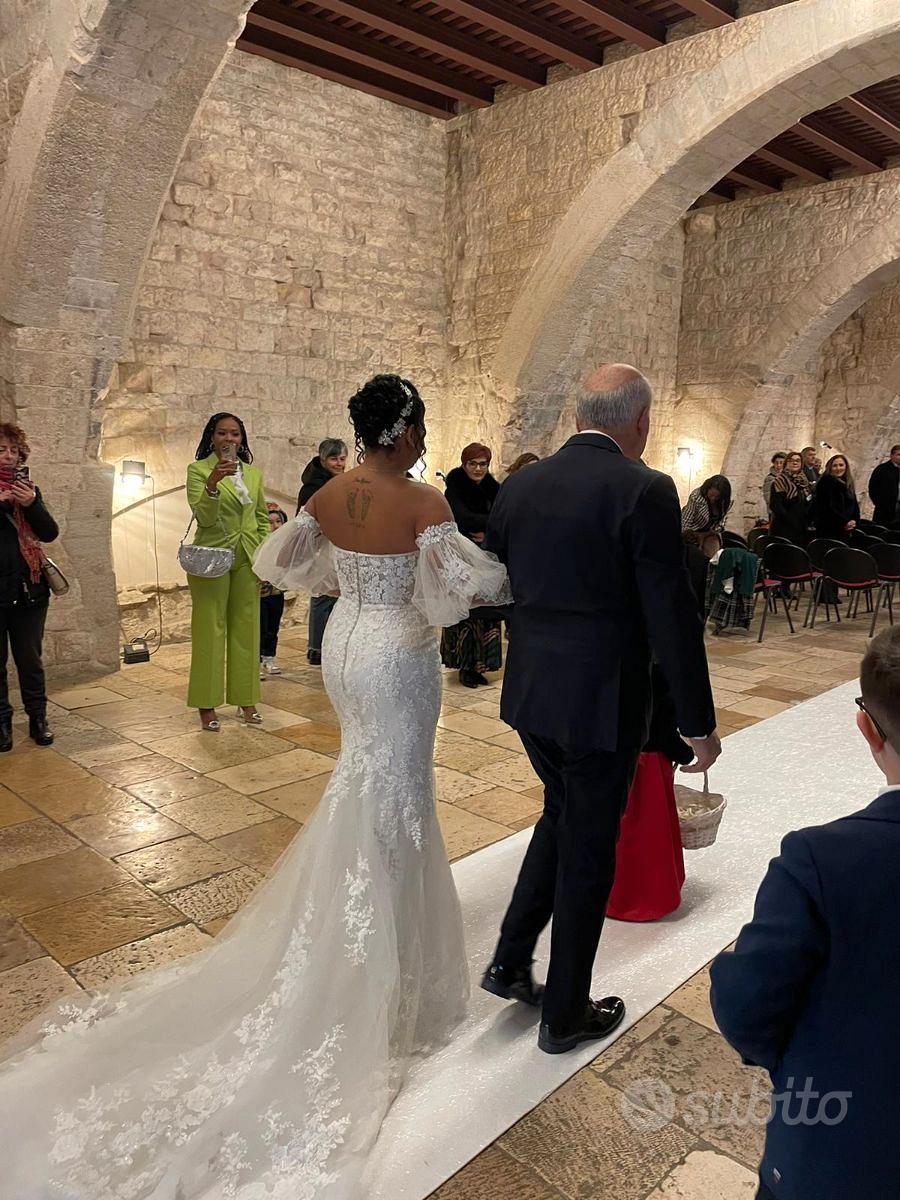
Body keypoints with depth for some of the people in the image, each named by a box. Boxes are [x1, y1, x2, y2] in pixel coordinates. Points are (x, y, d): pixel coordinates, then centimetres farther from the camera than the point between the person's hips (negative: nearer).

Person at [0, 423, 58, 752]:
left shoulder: (28, 488, 10)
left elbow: (50, 533, -1)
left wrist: (31, 503, -17)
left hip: (28, 588, 2)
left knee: (30, 659, 9)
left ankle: (38, 719, 18)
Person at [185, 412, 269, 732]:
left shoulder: (253, 473, 10)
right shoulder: (198, 470, -4)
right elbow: (203, 516, -17)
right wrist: (213, 483, -33)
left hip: (247, 559, 5)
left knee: (246, 628, 9)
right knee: (210, 629, 0)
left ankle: (245, 698, 21)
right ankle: (207, 705, 10)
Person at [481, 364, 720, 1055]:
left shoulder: (520, 486, 3)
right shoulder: (644, 490, -15)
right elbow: (673, 617, -16)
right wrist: (699, 723, -7)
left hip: (530, 692, 6)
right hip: (602, 700, -6)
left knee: (564, 816, 27)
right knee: (588, 848, 11)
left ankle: (511, 962, 32)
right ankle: (565, 1015, 29)